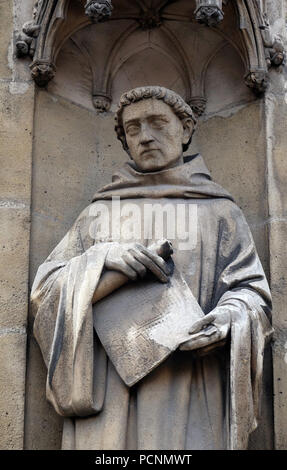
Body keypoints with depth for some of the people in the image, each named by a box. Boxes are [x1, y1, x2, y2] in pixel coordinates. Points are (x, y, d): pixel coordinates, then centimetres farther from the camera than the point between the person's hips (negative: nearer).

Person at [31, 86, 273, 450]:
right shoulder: (98, 213, 18)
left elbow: (253, 290, 8)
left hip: (189, 389, -1)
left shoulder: (220, 212, 15)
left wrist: (232, 315, -15)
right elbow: (44, 287, 10)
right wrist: (99, 259, -8)